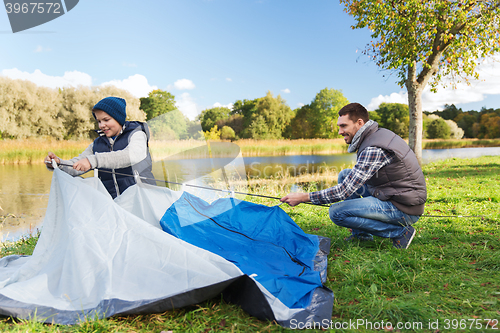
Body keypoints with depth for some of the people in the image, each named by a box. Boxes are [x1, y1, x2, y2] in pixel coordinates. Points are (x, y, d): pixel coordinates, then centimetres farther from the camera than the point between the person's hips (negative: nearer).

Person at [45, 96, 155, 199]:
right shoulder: (97, 145, 17)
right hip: (112, 203, 5)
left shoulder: (136, 134, -1)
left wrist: (93, 160, -32)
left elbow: (133, 155, -25)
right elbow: (75, 168, 15)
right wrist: (58, 163, -9)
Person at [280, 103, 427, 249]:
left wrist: (303, 197, -18)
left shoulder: (374, 149, -24)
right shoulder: (378, 134, 6)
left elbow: (344, 191, -24)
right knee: (344, 175, 11)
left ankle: (400, 231, -6)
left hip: (404, 209, -10)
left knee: (336, 212, -17)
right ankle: (361, 234, 16)